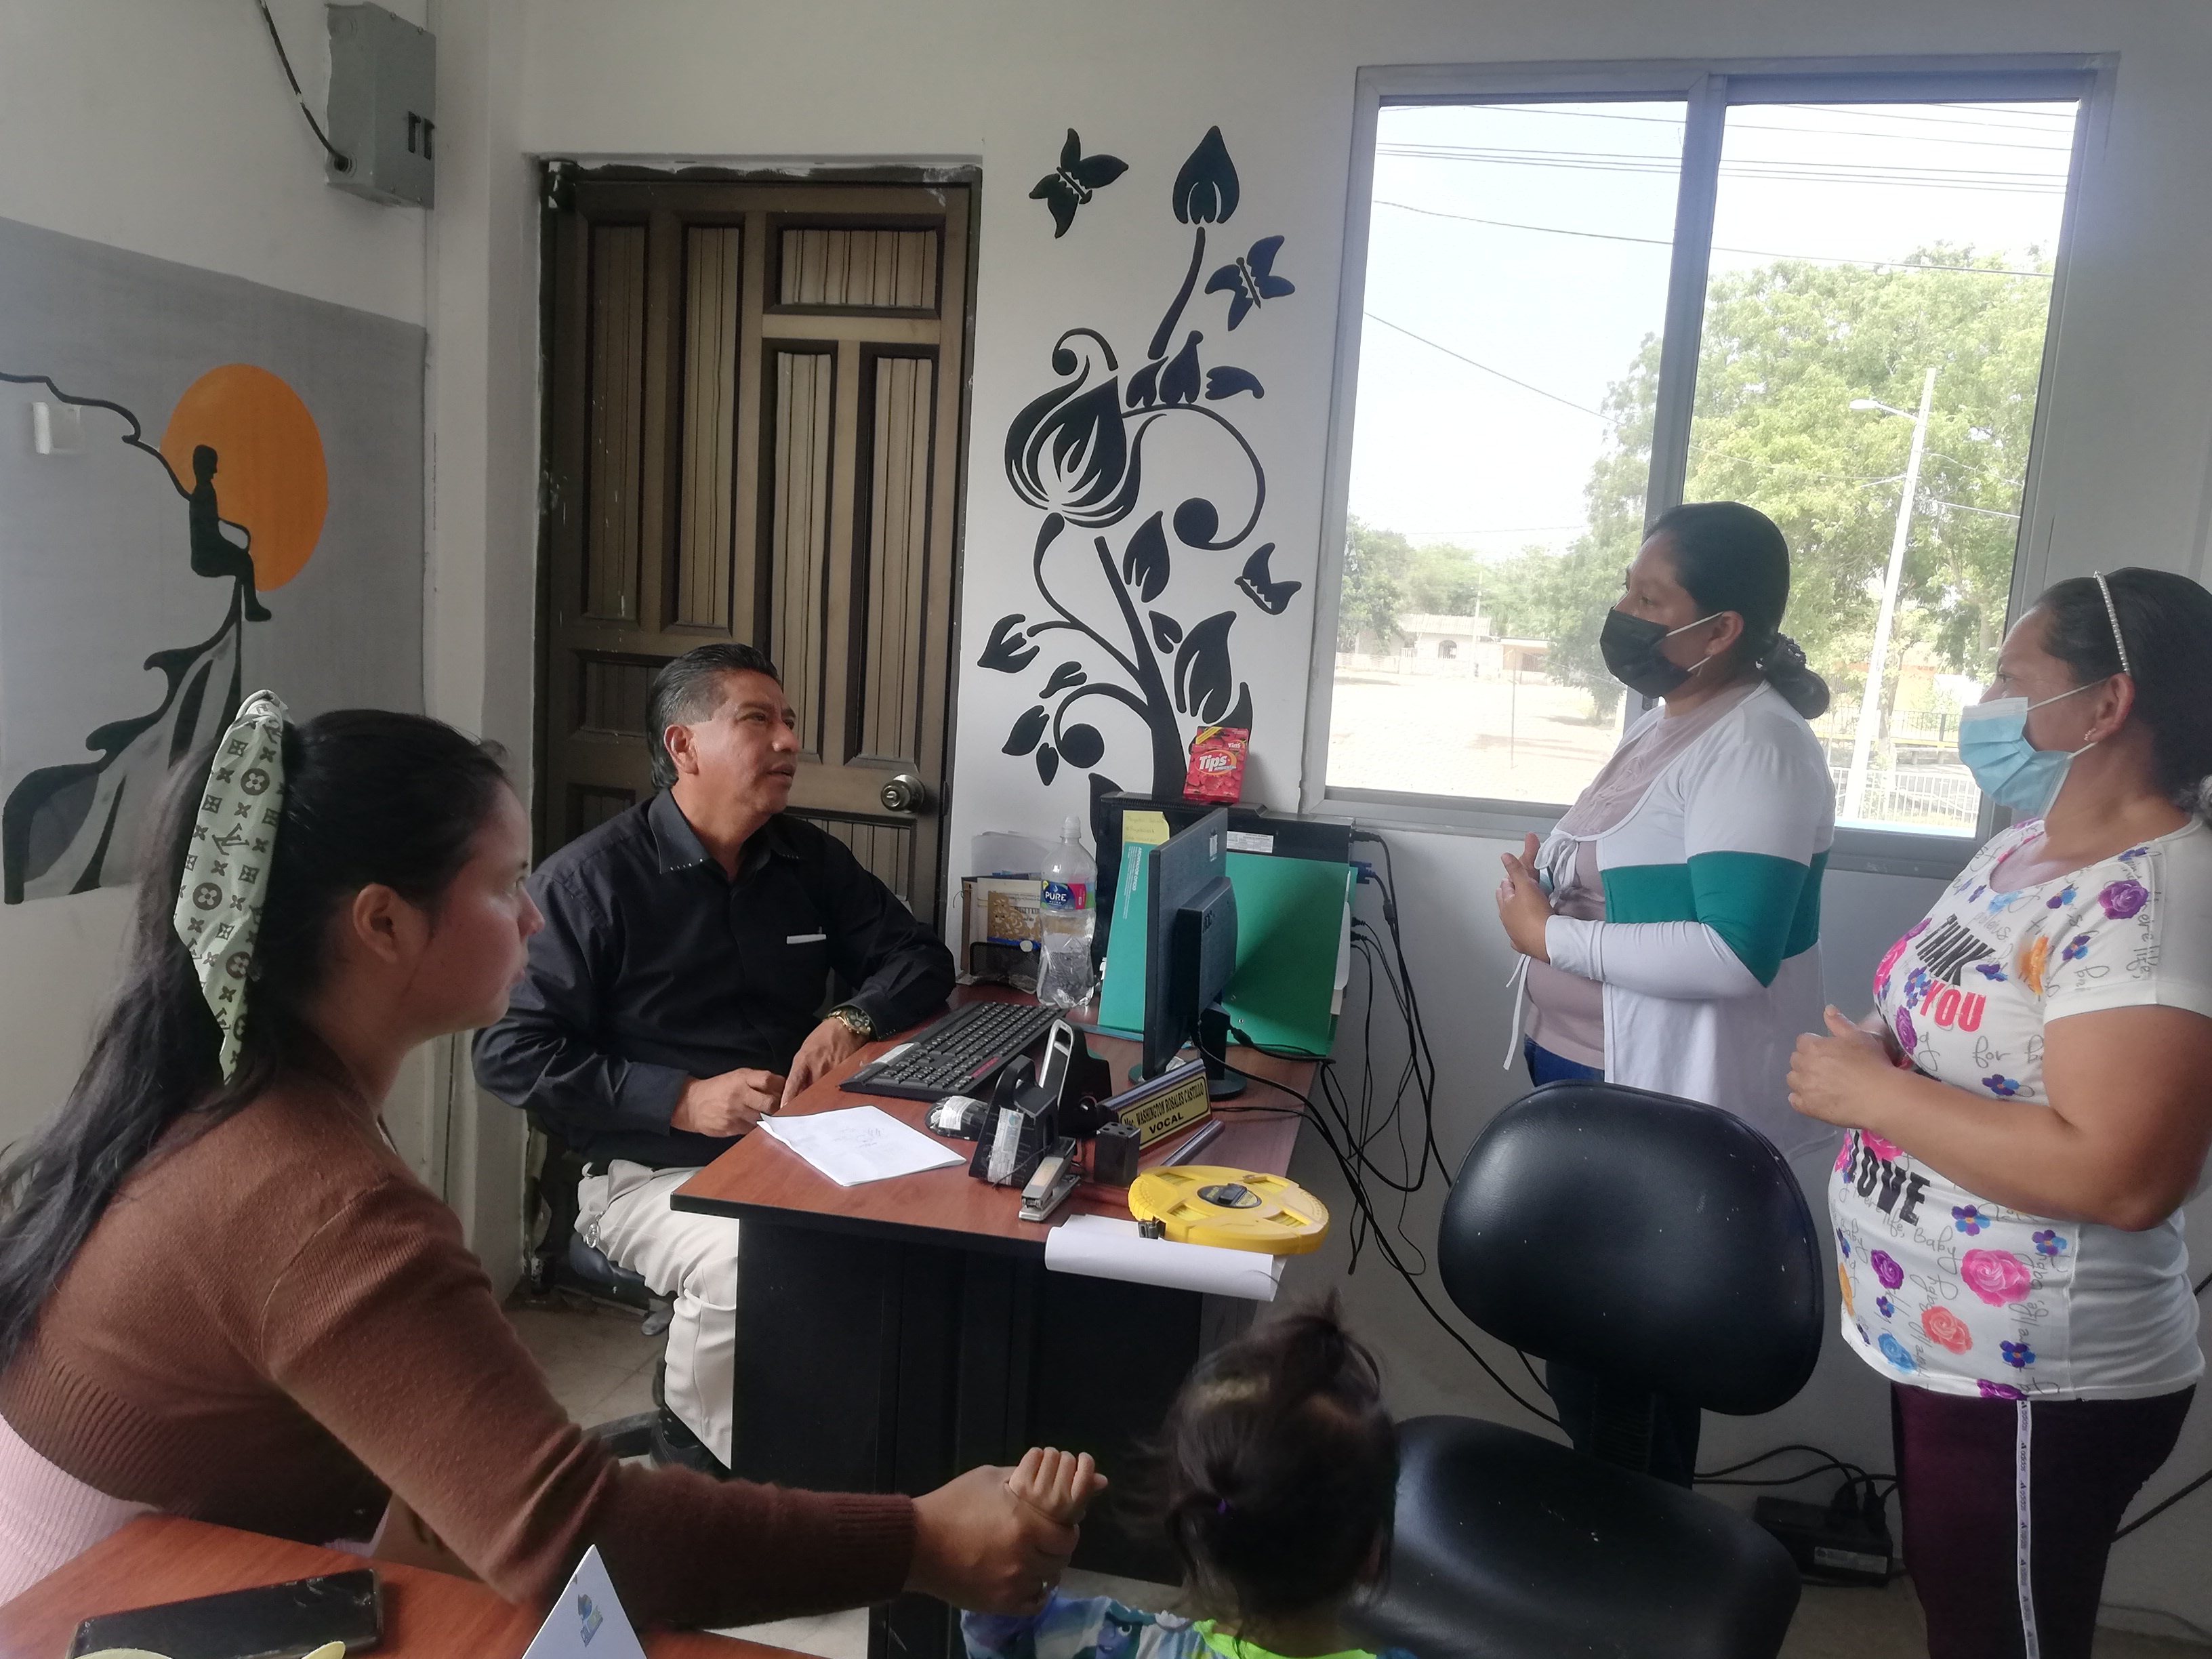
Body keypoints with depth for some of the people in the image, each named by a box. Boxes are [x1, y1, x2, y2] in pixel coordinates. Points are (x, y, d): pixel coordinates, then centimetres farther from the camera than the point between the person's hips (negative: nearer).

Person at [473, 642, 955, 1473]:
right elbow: (510, 1052, -9)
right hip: (652, 1172, -4)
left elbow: (919, 957, 17)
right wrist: (684, 1100, -16)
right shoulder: (588, 879, -5)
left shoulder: (811, 859, 10)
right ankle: (710, 1466, -5)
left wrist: (854, 1017, -6)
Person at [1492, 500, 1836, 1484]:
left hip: (1663, 1105, -10)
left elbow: (1733, 955, -31)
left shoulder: (1756, 749, -20)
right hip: (1583, 1075, 10)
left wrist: (1547, 936, -24)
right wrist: (1545, 883, 5)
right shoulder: (1663, 722, 11)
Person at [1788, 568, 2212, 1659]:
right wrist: (1864, 1062, 0)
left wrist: (1872, 1092, -26)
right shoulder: (2029, 846, 5)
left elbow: (2121, 1176, -34)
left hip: (2033, 1384, -9)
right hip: (1939, 1338, 9)